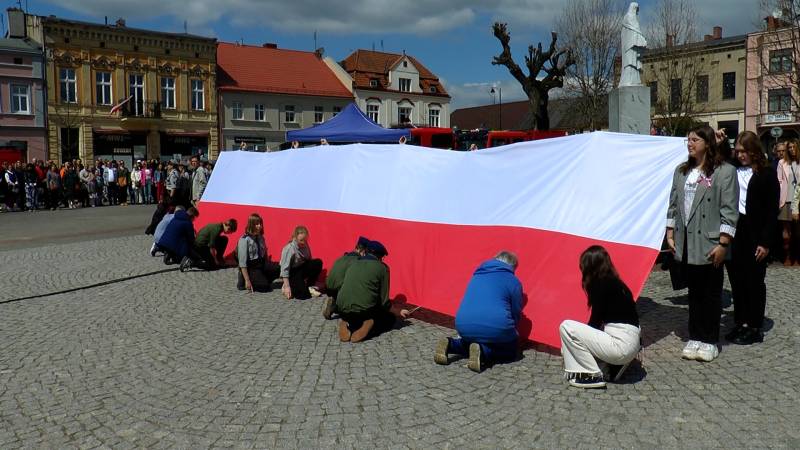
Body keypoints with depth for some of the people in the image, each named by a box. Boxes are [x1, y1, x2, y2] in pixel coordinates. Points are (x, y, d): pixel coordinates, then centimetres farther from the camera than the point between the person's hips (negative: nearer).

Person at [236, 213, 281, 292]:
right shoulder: (244, 240, -16)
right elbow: (242, 262, -18)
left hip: (262, 264, 6)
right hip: (250, 268, -5)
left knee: (279, 268, -18)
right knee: (265, 287, -22)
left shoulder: (260, 238, 4)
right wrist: (247, 281, -21)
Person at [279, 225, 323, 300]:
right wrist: (287, 286, -26)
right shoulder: (289, 249, -23)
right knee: (303, 295, -26)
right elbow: (284, 268, -24)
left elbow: (309, 261, 1)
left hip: (302, 269, 6)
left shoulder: (305, 246, -6)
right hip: (292, 273, -6)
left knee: (318, 263, -18)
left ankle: (309, 286, -7)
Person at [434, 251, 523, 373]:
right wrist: (512, 333, 34)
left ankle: (450, 345, 2)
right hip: (496, 328, -4)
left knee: (469, 341, 35)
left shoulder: (477, 276, 24)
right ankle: (483, 352, -9)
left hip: (464, 326, 5)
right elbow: (516, 312, 13)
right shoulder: (513, 281, 9)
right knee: (510, 352, 21)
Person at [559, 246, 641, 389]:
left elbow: (595, 321, -5)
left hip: (621, 345, -9)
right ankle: (617, 363, 12)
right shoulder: (615, 283, 16)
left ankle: (593, 376, -4)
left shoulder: (600, 284, -9)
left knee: (566, 327, -7)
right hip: (632, 344, 9)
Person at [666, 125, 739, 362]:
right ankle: (695, 338, 23)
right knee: (694, 292, 13)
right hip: (686, 243, 5)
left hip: (710, 245, -5)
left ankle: (709, 342, 16)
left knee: (711, 294, 5)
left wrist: (723, 244, -14)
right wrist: (670, 234, 9)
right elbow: (673, 205, 15)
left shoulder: (725, 171, -6)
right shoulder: (681, 171, 13)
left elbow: (729, 211, -10)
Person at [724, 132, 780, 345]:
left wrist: (765, 242, -11)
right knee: (736, 279, 10)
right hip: (733, 230, 5)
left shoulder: (767, 173, -5)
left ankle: (755, 328, 15)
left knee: (754, 281, 5)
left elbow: (772, 209, -7)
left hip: (754, 234, -5)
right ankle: (740, 323, 22)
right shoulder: (733, 170, 8)